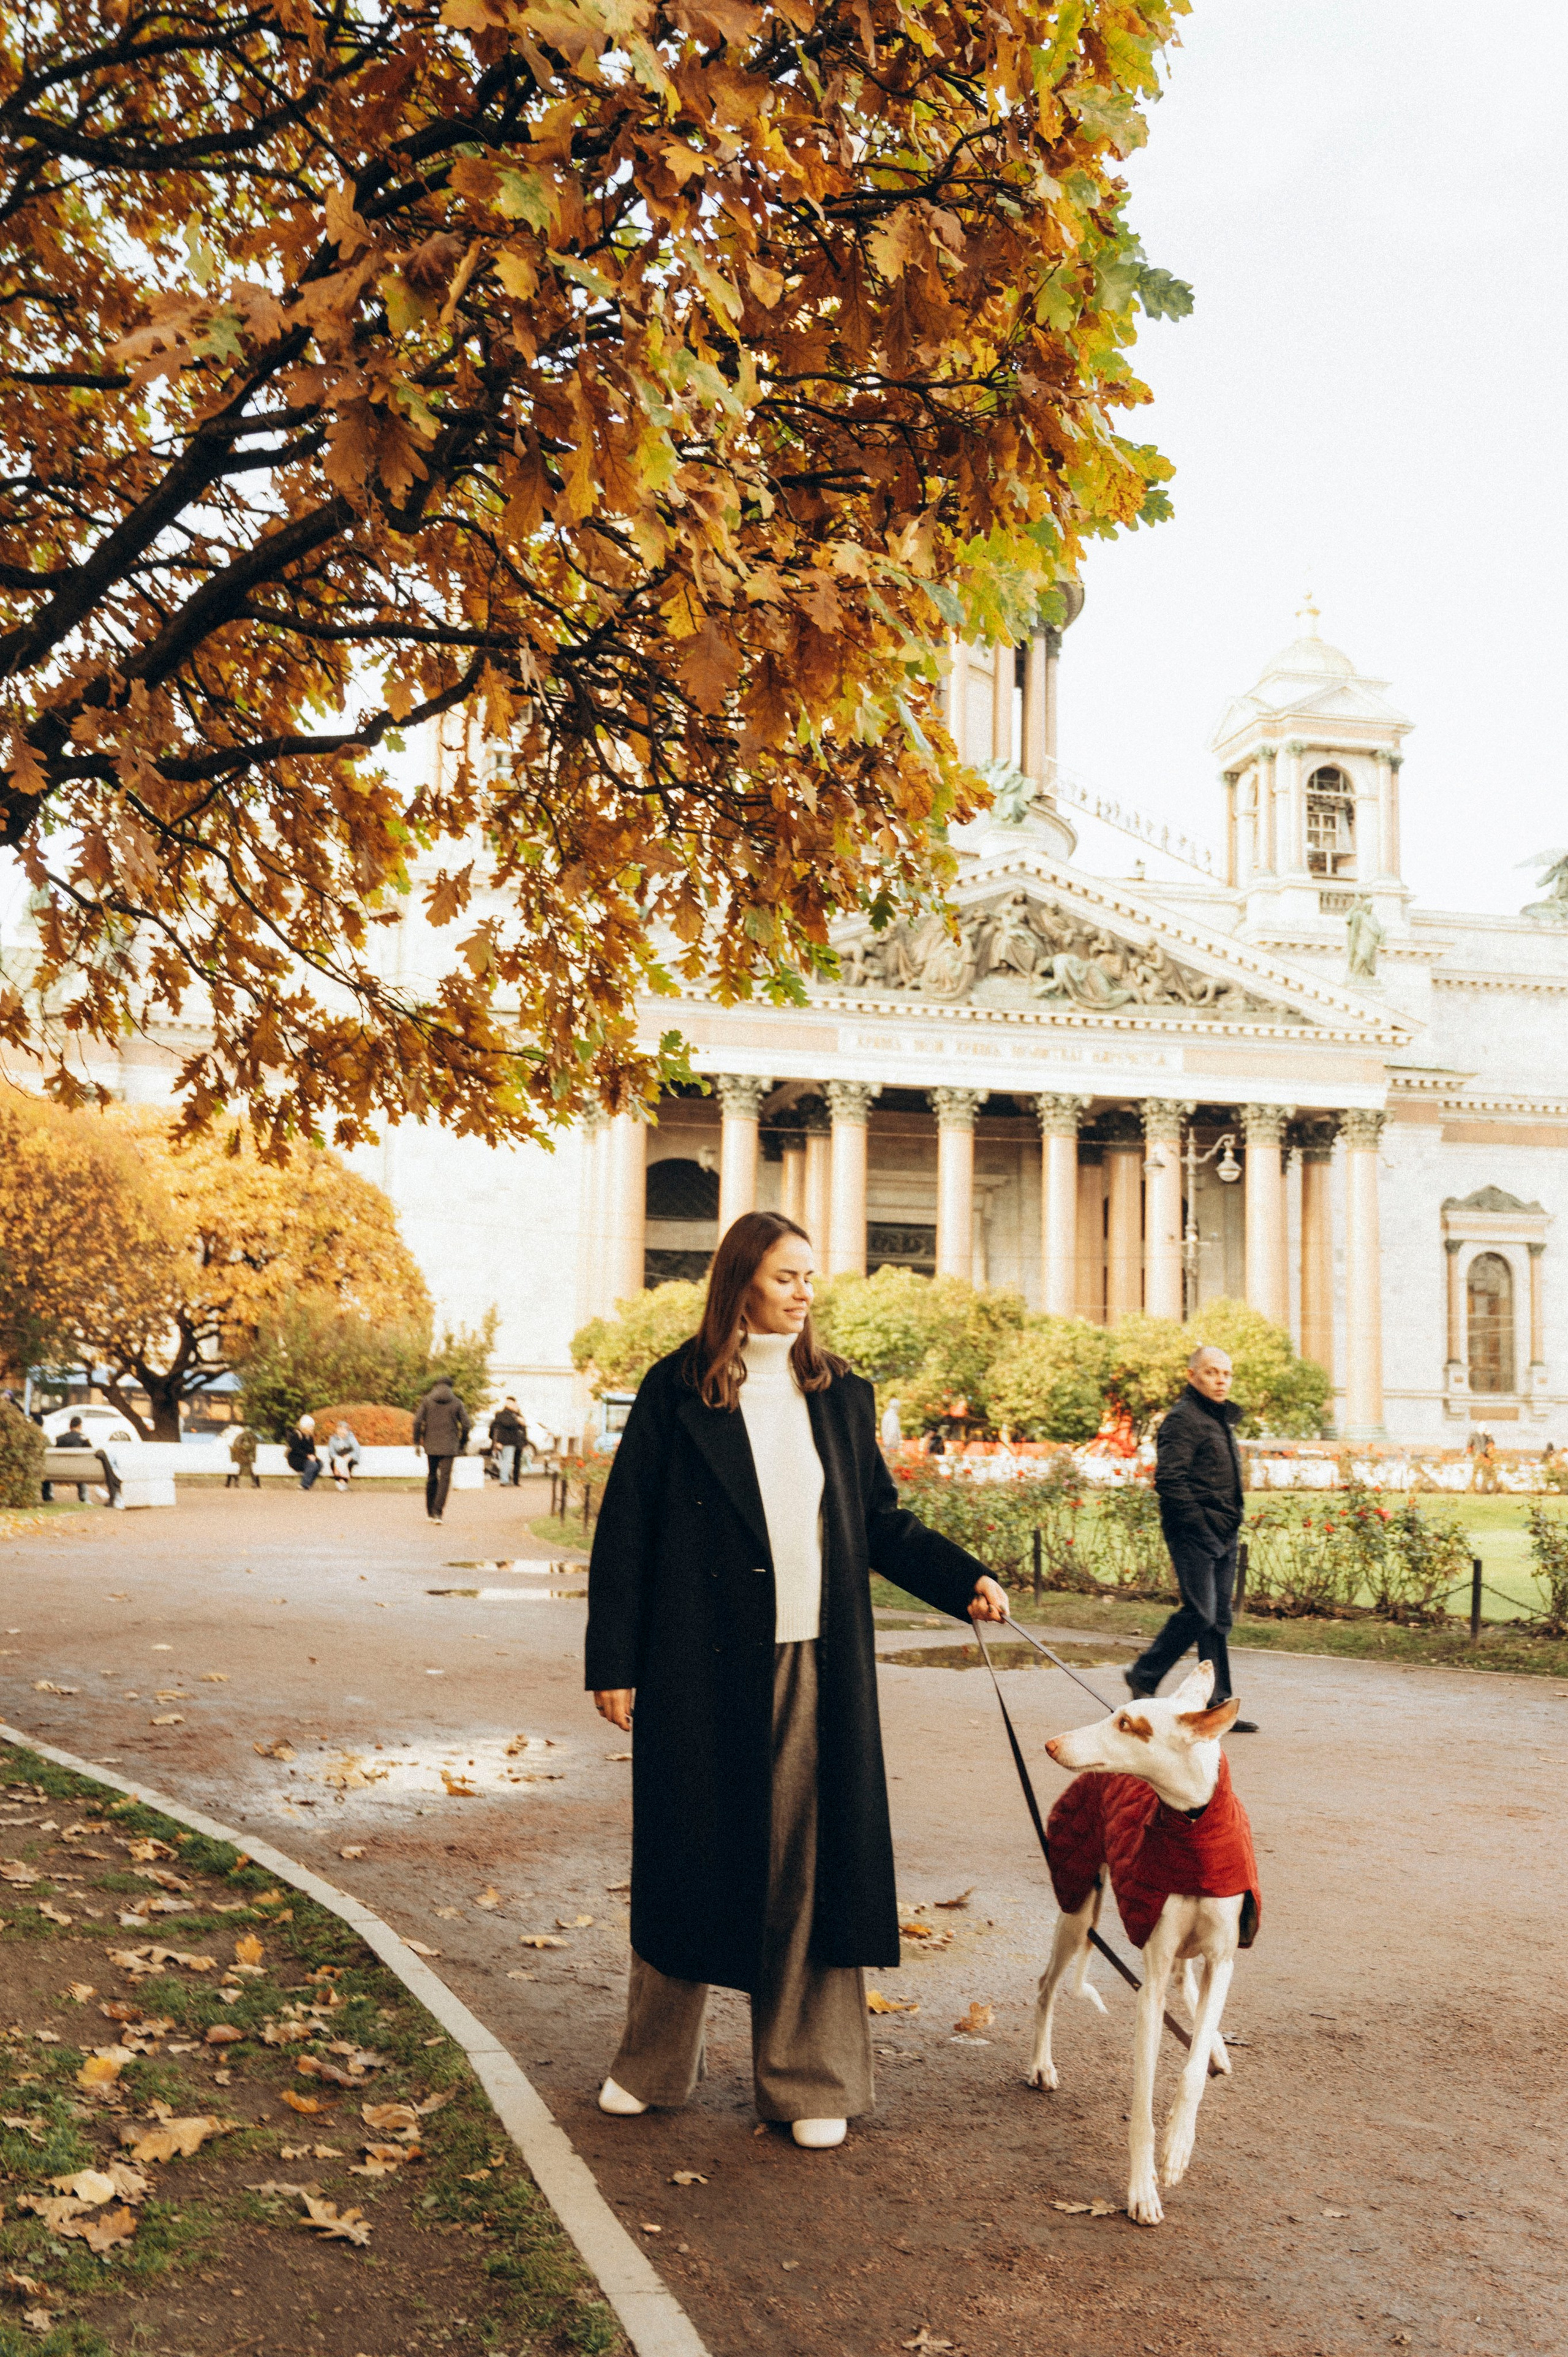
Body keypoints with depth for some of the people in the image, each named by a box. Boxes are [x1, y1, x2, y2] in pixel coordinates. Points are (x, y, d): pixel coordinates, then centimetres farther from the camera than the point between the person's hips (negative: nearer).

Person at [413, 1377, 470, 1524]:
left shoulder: (427, 1400, 3)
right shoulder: (457, 1403, 2)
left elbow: (417, 1421, -6)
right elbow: (466, 1425, -2)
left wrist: (417, 1442, 1)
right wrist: (462, 1444, 10)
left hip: (431, 1446, 2)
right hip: (449, 1447, -2)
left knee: (431, 1477, 15)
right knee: (445, 1479, -3)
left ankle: (430, 1512, 20)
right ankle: (437, 1512, -15)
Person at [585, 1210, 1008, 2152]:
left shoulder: (840, 1392, 8)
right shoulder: (677, 1391, -2)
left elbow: (882, 1518, 12)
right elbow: (626, 1532, -1)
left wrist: (965, 1581, -2)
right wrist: (614, 1662, -4)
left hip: (817, 1666, 3)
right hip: (704, 1667, -2)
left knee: (813, 1862, 4)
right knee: (691, 1853, 8)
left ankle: (811, 2080, 18)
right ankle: (656, 2061, 28)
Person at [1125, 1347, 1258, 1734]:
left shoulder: (1222, 1419, 19)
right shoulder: (1182, 1418, -11)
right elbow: (1168, 1479, -20)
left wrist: (1231, 1524, 14)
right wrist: (1197, 1522, -19)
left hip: (1224, 1535, 9)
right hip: (1194, 1533, -9)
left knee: (1219, 1619, 9)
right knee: (1200, 1613, -12)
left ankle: (1218, 1706, 12)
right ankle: (1145, 1676, 5)